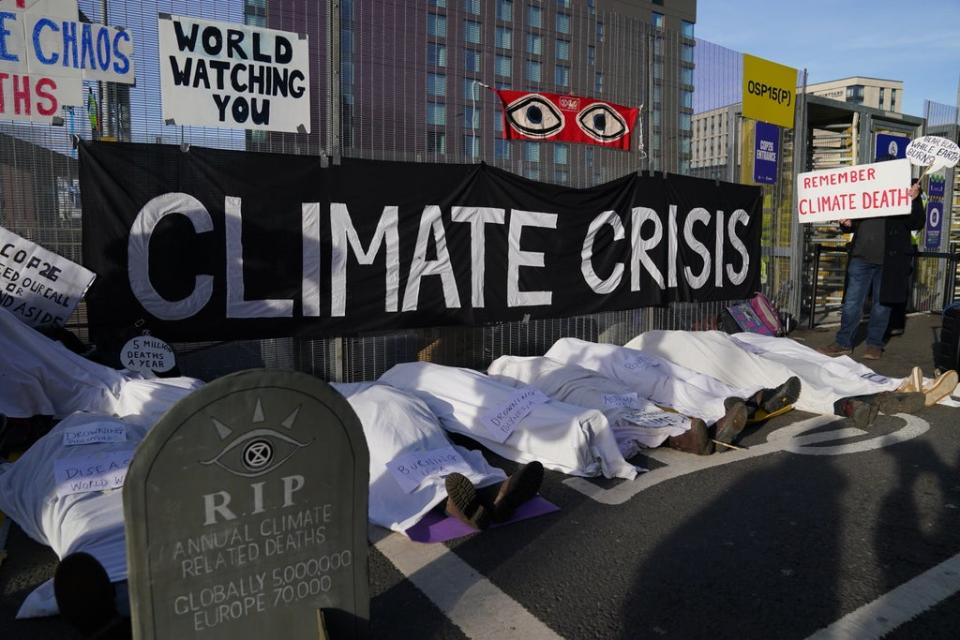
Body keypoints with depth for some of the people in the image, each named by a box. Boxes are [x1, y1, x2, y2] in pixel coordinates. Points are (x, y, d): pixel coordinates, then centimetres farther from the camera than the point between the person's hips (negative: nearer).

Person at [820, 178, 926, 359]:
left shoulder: (905, 190, 0)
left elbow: (917, 223, -5)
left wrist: (914, 200, -21)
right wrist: (846, 224, -5)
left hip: (889, 259, -2)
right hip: (861, 256, 2)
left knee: (882, 302, 8)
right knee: (852, 302, 3)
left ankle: (874, 344, 20)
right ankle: (844, 343, 11)